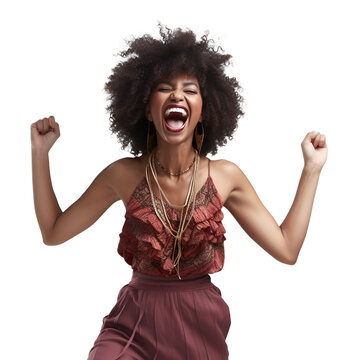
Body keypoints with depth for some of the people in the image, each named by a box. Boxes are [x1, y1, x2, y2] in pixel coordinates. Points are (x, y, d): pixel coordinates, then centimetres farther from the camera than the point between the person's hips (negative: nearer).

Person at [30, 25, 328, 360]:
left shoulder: (225, 176, -7)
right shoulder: (123, 176, -8)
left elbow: (287, 249, -5)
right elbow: (53, 232, -1)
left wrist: (312, 168, -5)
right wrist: (40, 151, -6)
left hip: (201, 324, 1)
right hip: (135, 322, 0)